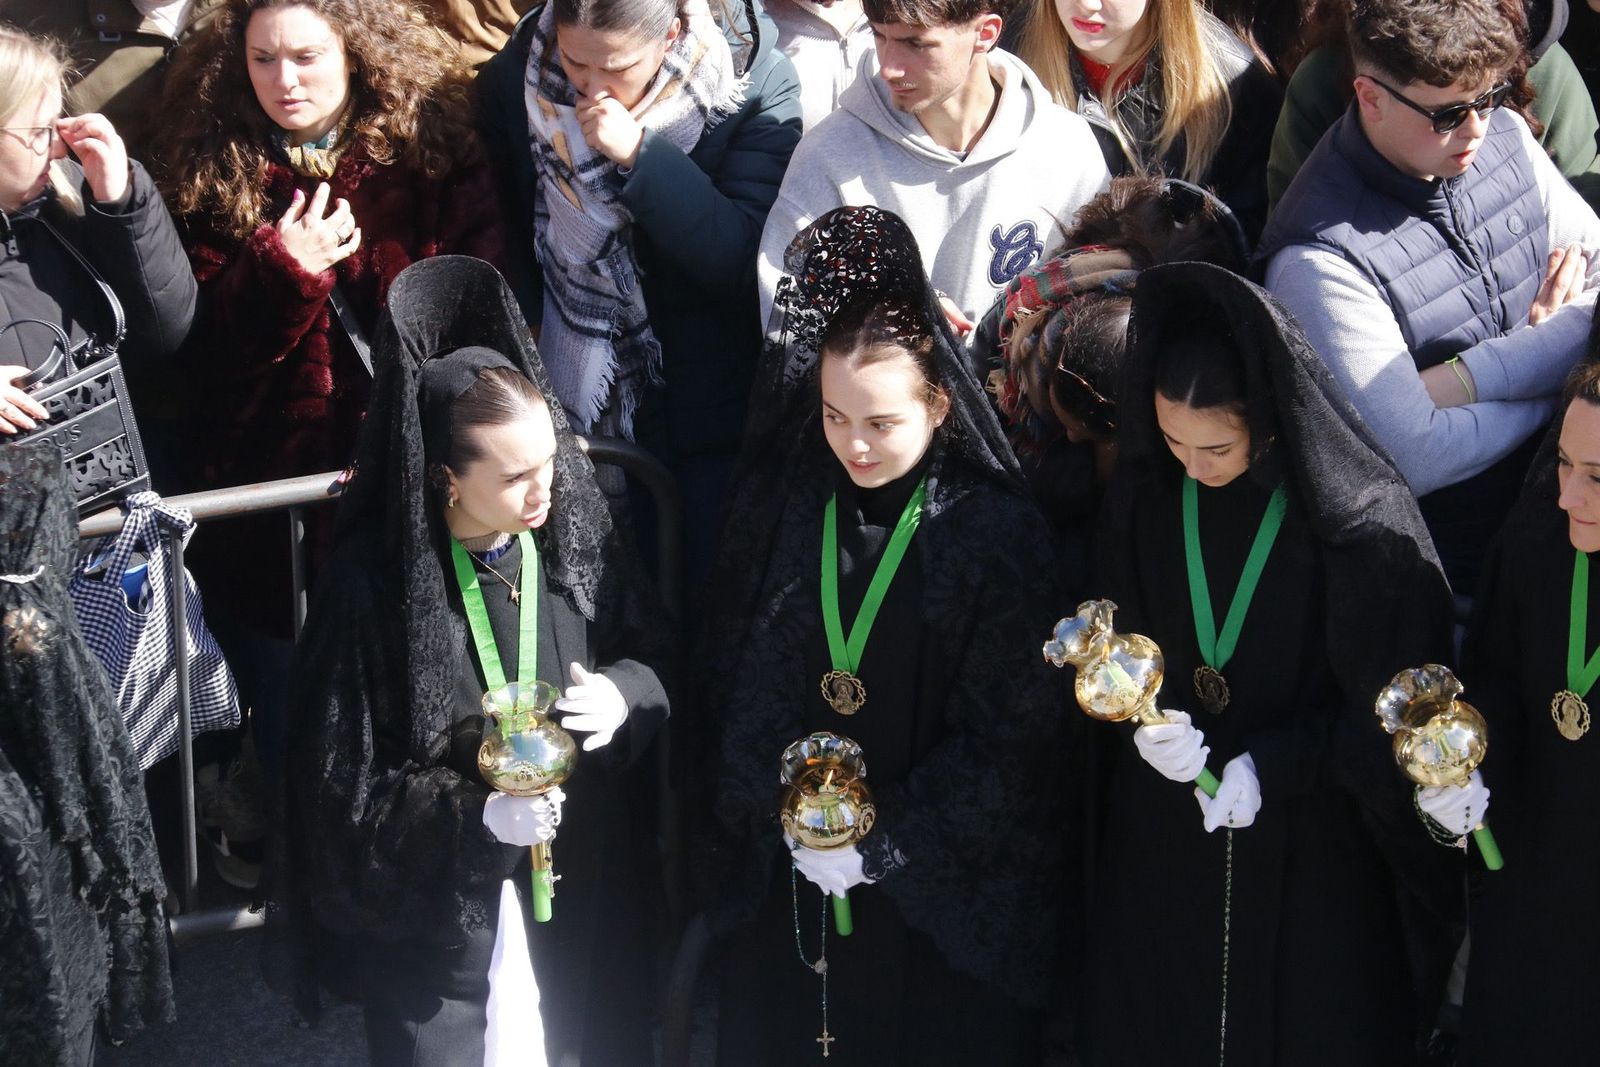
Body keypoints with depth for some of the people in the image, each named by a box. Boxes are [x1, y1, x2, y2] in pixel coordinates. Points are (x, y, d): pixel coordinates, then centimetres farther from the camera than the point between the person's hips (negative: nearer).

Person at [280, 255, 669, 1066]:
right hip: (435, 899, -4)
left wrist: (625, 693, -16)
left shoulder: (574, 530, -8)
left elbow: (650, 656, 7)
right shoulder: (376, 585, -20)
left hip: (586, 877, 4)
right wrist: (477, 818, -28)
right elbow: (346, 787, -15)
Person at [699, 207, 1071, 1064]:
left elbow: (1010, 737, -10)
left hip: (941, 898, -3)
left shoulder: (997, 536, -10)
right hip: (784, 888, 3)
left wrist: (885, 846, -12)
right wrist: (782, 815, -11)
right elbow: (729, 681, 1)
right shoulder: (778, 506, -1)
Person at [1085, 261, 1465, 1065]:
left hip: (1316, 851, -3)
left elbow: (1395, 702, -12)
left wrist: (1276, 766, -22)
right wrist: (1141, 721, -16)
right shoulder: (1141, 495, -6)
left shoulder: (1362, 518, -17)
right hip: (1163, 840, 3)